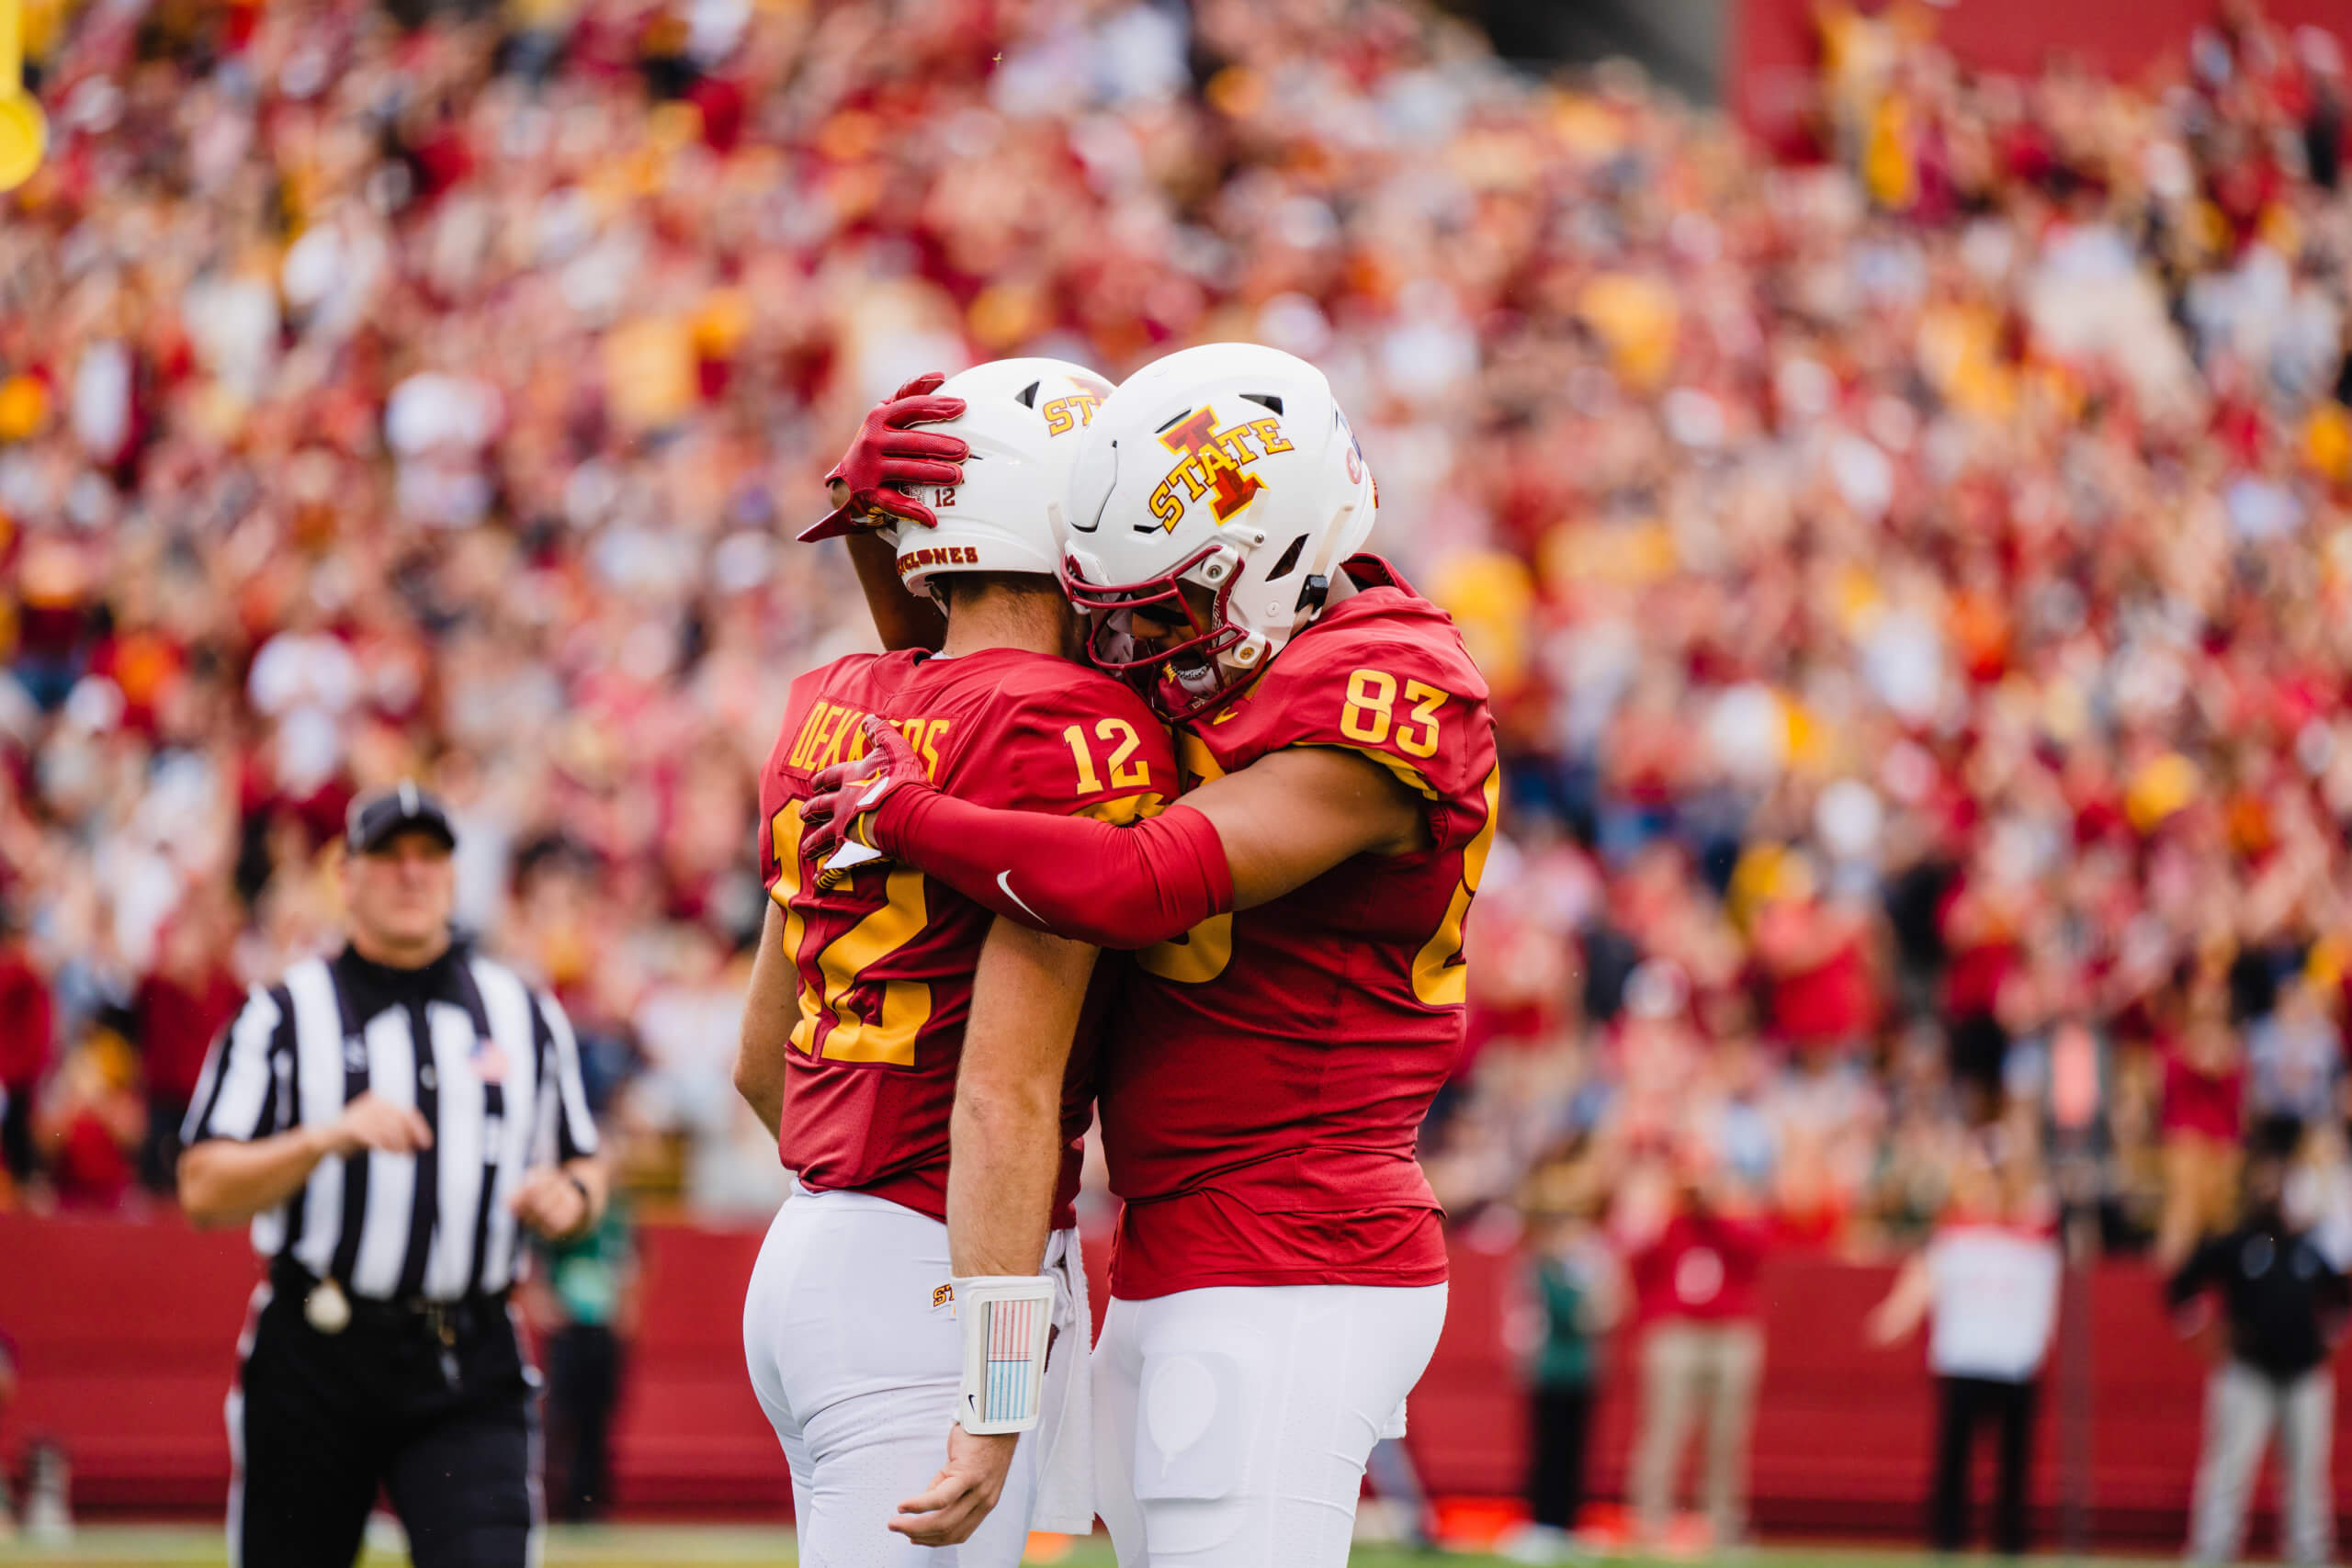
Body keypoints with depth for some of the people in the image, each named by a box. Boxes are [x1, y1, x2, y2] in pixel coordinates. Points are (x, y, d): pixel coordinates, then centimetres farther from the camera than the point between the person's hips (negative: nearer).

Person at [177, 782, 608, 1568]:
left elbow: (585, 1169, 20)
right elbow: (203, 1192, -4)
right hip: (315, 1356, -1)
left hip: (469, 1370, 1)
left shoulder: (527, 1015, 13)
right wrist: (328, 1140, -19)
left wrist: (571, 1198, -4)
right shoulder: (283, 1015, 3)